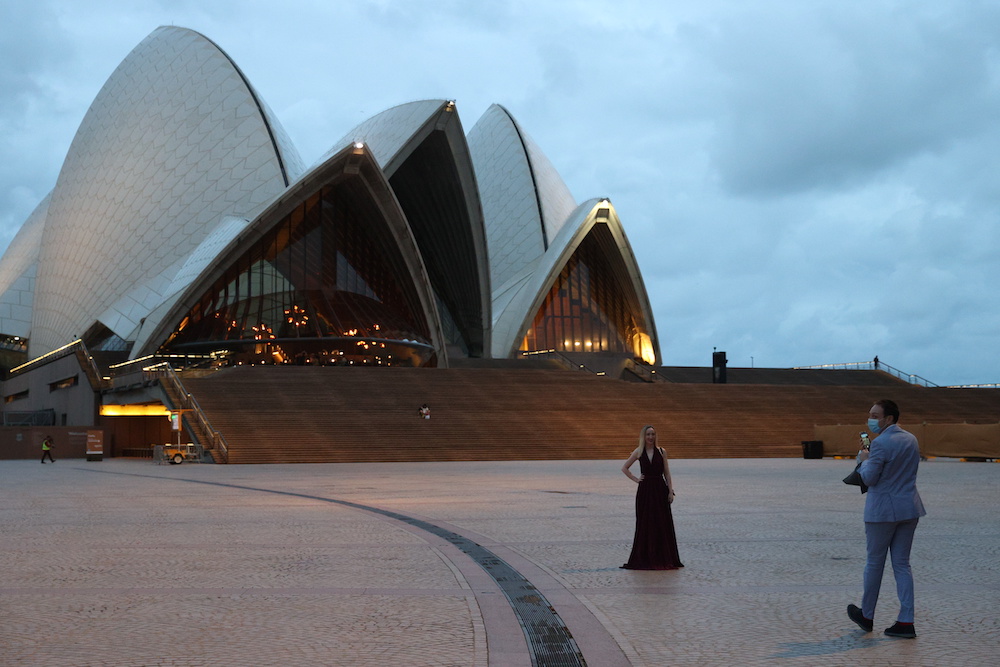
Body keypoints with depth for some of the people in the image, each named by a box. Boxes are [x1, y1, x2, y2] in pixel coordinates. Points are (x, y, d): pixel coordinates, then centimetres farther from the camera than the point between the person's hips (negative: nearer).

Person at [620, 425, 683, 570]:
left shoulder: (661, 452, 5)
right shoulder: (638, 452, 4)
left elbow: (666, 473, 4)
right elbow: (624, 468, 12)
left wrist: (671, 491, -3)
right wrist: (635, 479, 1)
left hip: (660, 489, 0)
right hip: (645, 491, 0)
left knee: (663, 524, 1)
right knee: (645, 524, 1)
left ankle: (664, 558, 7)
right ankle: (646, 558, 7)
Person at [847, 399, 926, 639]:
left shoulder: (881, 443, -18)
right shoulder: (911, 440, 8)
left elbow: (869, 478, -16)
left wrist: (864, 460, 2)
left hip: (883, 509, -7)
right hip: (909, 508, 7)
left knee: (874, 563, 8)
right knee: (902, 564, 9)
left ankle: (867, 616, 21)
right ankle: (906, 622, 4)